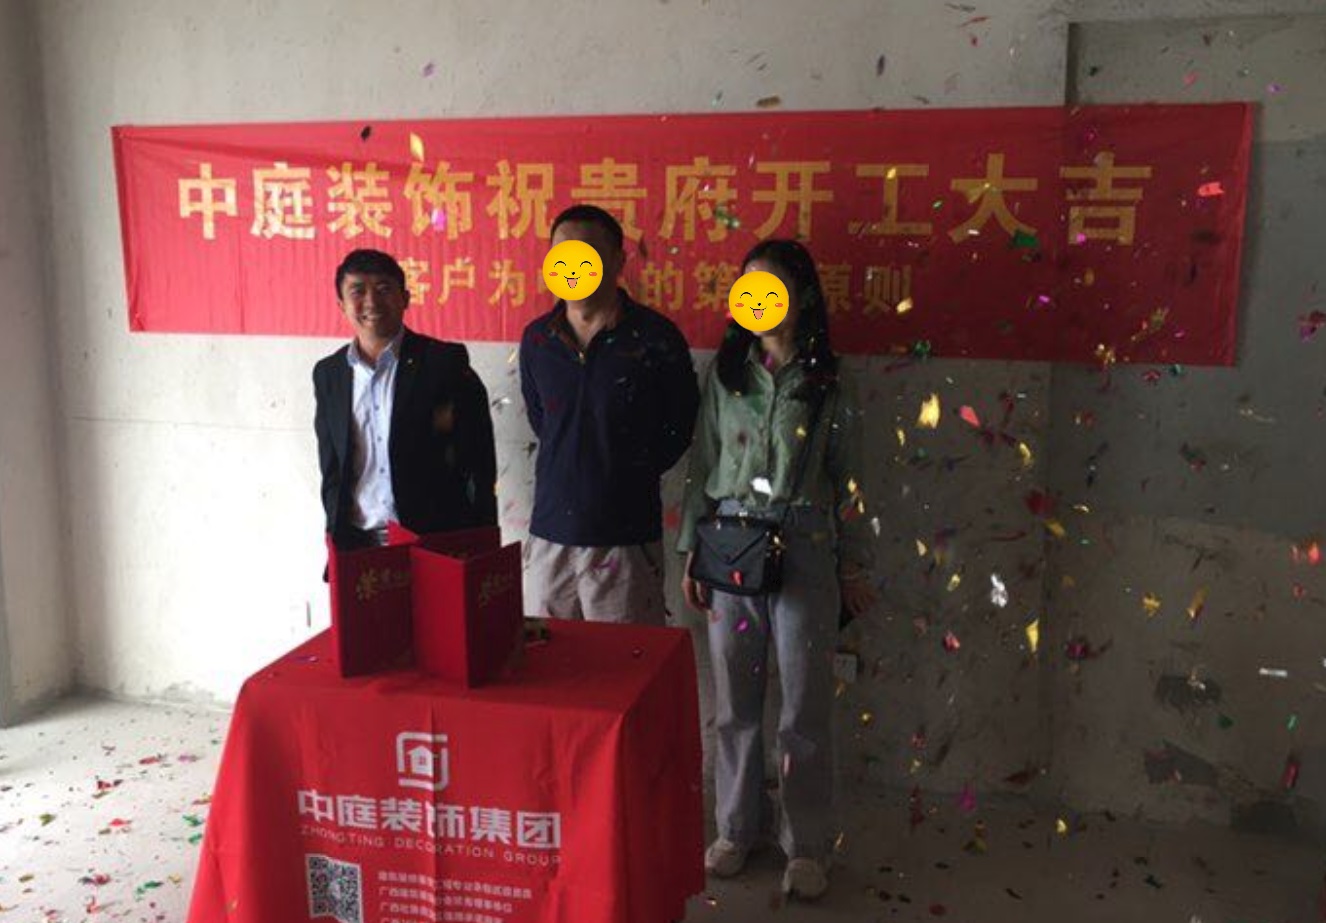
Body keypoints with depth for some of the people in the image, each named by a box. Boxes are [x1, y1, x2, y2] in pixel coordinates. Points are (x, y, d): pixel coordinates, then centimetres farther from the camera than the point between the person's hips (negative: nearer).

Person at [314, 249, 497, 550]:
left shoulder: (445, 362, -3)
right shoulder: (328, 374, 10)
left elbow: (479, 467, -3)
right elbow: (331, 469, 15)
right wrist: (340, 535, 5)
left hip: (434, 541, -3)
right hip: (356, 545, 3)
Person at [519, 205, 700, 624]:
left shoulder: (655, 338, -6)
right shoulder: (537, 338, 5)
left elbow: (678, 428, 4)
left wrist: (633, 472, 3)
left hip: (626, 539, -4)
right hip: (549, 533, 4)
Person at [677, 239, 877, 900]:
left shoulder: (829, 381, 0)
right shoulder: (726, 373, 5)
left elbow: (847, 477, 3)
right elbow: (702, 467, 7)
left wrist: (855, 565, 2)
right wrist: (692, 552, 5)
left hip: (805, 551, -2)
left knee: (805, 707, 4)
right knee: (735, 700, 11)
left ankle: (806, 845, 19)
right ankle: (735, 828, 28)